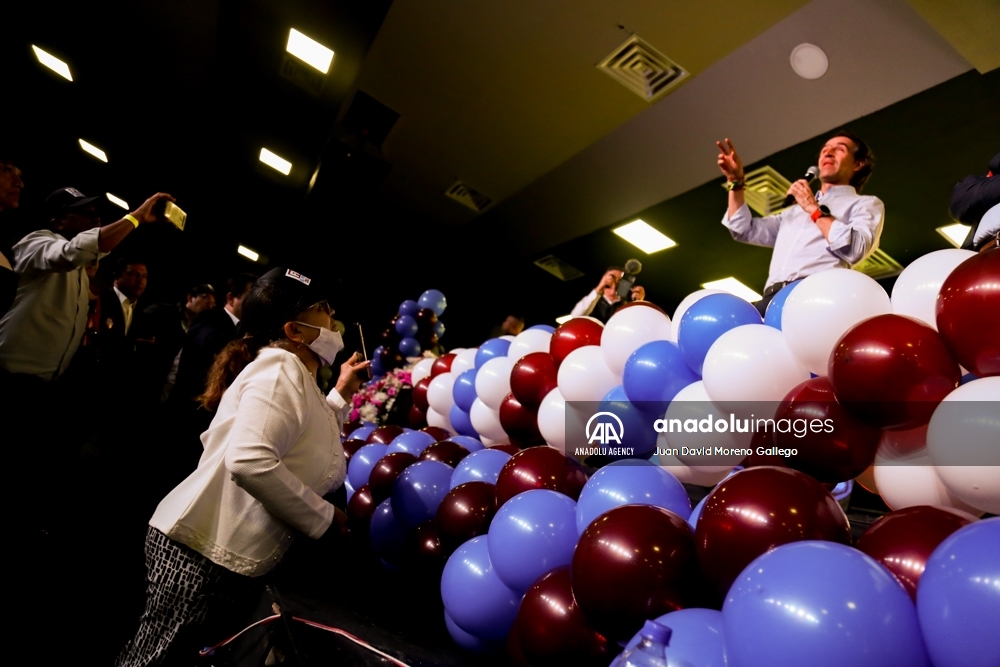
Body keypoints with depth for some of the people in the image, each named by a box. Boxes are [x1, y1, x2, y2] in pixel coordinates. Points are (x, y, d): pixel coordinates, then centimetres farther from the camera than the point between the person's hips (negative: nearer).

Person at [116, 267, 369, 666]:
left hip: (228, 554, 9)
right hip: (204, 551, -9)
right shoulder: (281, 368, -19)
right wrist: (323, 519, -21)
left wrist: (341, 395, 20)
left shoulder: (295, 375, 14)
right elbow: (250, 461, -33)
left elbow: (303, 442, 24)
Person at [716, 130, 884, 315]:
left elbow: (855, 249, -2)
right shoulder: (795, 210, 36)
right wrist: (736, 182, 23)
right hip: (773, 297, 6)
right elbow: (745, 230, 28)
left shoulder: (866, 204, 19)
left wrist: (815, 209, 3)